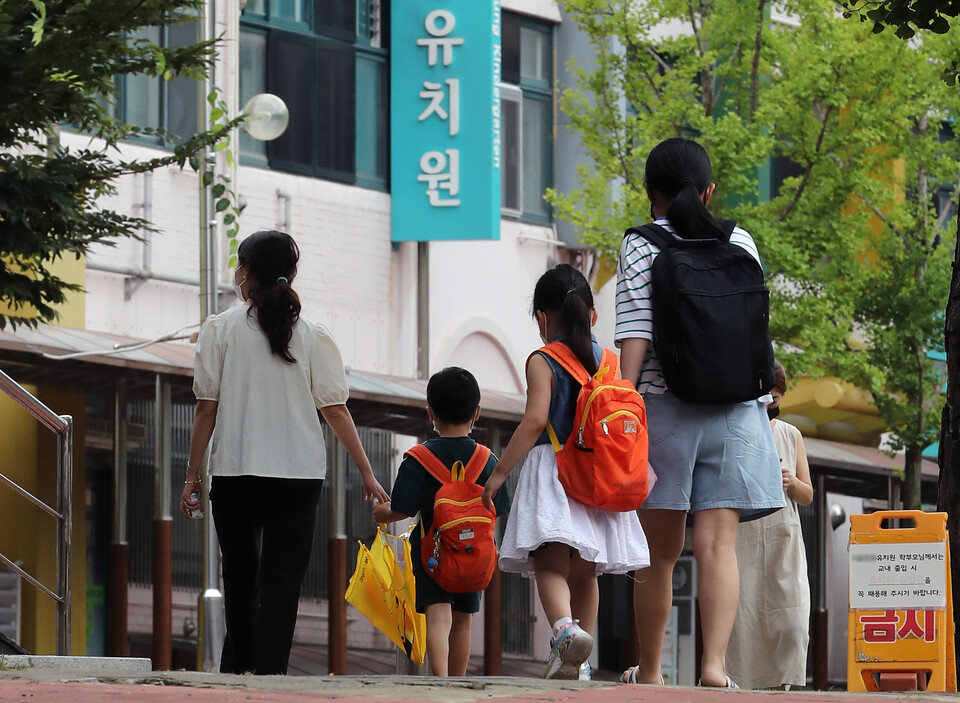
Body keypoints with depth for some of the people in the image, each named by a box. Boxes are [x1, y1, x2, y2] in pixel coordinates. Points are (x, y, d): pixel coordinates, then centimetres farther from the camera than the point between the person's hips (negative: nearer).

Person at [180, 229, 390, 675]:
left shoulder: (220, 329, -2)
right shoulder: (312, 337, 1)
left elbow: (207, 408, -3)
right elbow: (336, 410, 0)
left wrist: (192, 474, 5)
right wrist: (366, 473, 8)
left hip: (234, 473, 0)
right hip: (298, 474, 0)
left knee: (240, 578, 14)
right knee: (281, 583, -2)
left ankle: (237, 672, 19)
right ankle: (269, 673, -11)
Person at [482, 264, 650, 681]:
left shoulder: (542, 362, -4)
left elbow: (535, 419, -15)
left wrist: (500, 473, -11)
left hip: (552, 471, -5)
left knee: (550, 564, -12)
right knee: (584, 572, 14)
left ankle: (565, 628, -40)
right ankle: (579, 663, 16)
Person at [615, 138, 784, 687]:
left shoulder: (641, 246, -1)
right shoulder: (740, 243, 8)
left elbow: (636, 330, -11)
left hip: (666, 408, -1)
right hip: (734, 410, 1)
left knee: (660, 551, 8)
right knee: (719, 544, -5)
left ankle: (650, 670, 17)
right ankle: (715, 662, -22)